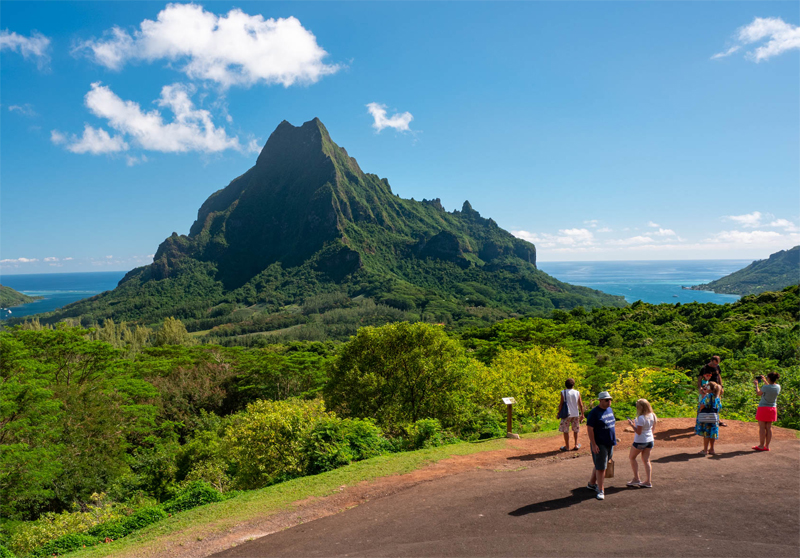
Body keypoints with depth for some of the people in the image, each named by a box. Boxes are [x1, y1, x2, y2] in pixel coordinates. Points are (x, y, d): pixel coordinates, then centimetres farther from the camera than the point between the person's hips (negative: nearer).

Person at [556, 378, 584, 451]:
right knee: (575, 430, 19)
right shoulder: (577, 393, -3)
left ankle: (567, 446, 13)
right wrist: (582, 414, 10)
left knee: (565, 430, 8)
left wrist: (559, 413, 3)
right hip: (575, 414, 3)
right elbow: (581, 405, 0)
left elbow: (561, 404, -9)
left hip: (566, 414, -3)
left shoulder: (563, 393, -10)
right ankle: (576, 445, 25)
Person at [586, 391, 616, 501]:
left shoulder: (610, 410, 8)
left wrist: (614, 440, 18)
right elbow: (589, 429, -17)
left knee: (599, 465, 18)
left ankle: (592, 483, 33)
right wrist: (593, 444, -20)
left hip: (610, 443, 8)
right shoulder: (594, 412, -17)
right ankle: (601, 490, 3)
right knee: (600, 468, -4)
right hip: (599, 444, -8)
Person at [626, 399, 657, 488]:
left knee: (632, 457, 12)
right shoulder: (652, 416, 0)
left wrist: (632, 424, -11)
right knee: (646, 460, 12)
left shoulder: (641, 418, -24)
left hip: (640, 441, -7)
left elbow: (638, 432, -22)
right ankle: (649, 481, 10)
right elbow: (652, 428, 12)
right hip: (650, 440, 7)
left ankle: (636, 479, 12)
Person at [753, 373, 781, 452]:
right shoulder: (778, 387, -2)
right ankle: (767, 446, 14)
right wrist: (764, 381, 31)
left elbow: (758, 393, -1)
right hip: (772, 408, 6)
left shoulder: (765, 387, -20)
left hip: (763, 408, -6)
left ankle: (761, 446, 5)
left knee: (762, 428, 1)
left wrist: (756, 384, 14)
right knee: (769, 428, 10)